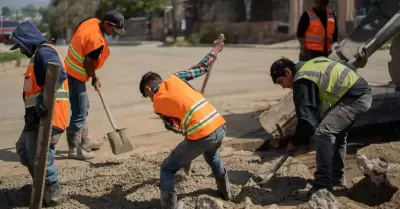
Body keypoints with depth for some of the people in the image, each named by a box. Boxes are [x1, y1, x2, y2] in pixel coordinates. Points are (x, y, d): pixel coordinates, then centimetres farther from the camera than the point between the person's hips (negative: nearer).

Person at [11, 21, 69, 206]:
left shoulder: (44, 52, -12)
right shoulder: (37, 55, 22)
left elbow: (59, 75, -30)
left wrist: (44, 99, -38)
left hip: (48, 115, -11)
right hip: (37, 115, 11)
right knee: (23, 149, 22)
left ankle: (53, 194, 11)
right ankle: (42, 186, 34)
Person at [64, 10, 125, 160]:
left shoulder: (91, 21, -1)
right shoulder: (97, 41, -28)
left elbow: (75, 32, 15)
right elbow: (88, 64, -21)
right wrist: (94, 79, -1)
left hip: (70, 70, 10)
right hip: (76, 76, -10)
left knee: (83, 108, 21)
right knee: (79, 113, -2)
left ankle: (85, 141, 34)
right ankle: (74, 150, 9)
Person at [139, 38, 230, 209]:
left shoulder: (157, 104, 7)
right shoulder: (175, 78, 13)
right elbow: (201, 68, 20)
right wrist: (214, 52, 36)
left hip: (201, 136, -6)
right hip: (220, 126, 6)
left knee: (167, 170, 11)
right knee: (211, 155, 40)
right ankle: (225, 191, 53)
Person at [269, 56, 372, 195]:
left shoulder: (303, 80, -16)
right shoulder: (311, 65, 14)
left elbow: (307, 119, -21)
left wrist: (296, 143, -7)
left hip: (356, 98, -11)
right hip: (362, 93, 11)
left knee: (323, 132, -20)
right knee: (337, 133, 24)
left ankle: (323, 186, -17)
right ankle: (337, 177, 35)